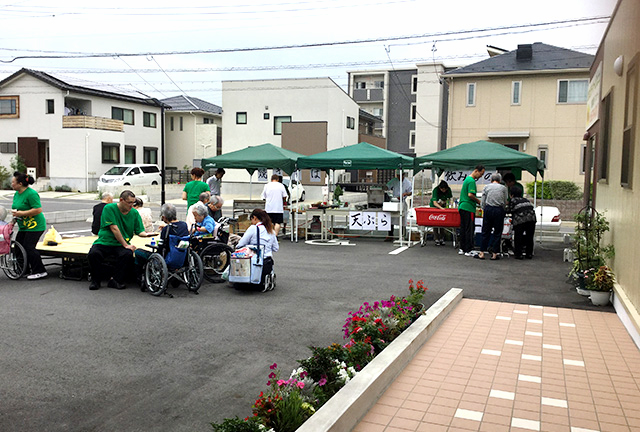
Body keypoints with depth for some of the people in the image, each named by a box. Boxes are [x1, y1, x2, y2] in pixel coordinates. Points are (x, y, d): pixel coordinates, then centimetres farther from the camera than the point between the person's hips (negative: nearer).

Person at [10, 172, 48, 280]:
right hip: (24, 226, 10)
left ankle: (40, 272, -5)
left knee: (29, 247, -13)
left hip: (35, 226, -10)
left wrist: (21, 213, -21)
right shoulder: (16, 194, 12)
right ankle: (27, 270, 18)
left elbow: (38, 210, -24)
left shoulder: (31, 194, -17)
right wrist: (15, 214, 6)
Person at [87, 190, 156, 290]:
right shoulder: (109, 208, -8)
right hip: (104, 242, -2)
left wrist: (145, 234, -22)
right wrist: (125, 245, -17)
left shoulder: (134, 213, 5)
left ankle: (116, 280, -11)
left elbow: (139, 231, 3)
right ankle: (95, 280, -5)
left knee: (128, 254, -31)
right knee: (93, 254, -30)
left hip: (121, 244, 2)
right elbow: (114, 229, -14)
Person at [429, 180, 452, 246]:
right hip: (434, 206, -3)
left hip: (443, 206, 3)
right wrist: (441, 208, -51)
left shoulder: (448, 190, -16)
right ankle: (436, 239, -7)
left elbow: (450, 198, -1)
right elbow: (435, 203, -35)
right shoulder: (436, 190, -29)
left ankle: (441, 239, 2)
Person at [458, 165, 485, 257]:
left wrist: (476, 201, 17)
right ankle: (468, 250, -4)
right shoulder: (472, 181, -13)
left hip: (462, 207, 10)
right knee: (469, 229, -6)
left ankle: (462, 249, 16)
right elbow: (470, 195, -22)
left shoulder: (467, 179, 18)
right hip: (468, 208, -10)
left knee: (463, 228, 11)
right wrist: (478, 201, -8)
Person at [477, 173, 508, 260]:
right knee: (497, 232, 7)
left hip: (488, 209, 1)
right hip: (499, 210, -1)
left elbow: (483, 202, 5)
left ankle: (482, 253, 6)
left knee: (485, 231, 7)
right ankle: (494, 254, 8)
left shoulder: (486, 187, 8)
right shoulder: (503, 188, 6)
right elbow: (505, 203, 5)